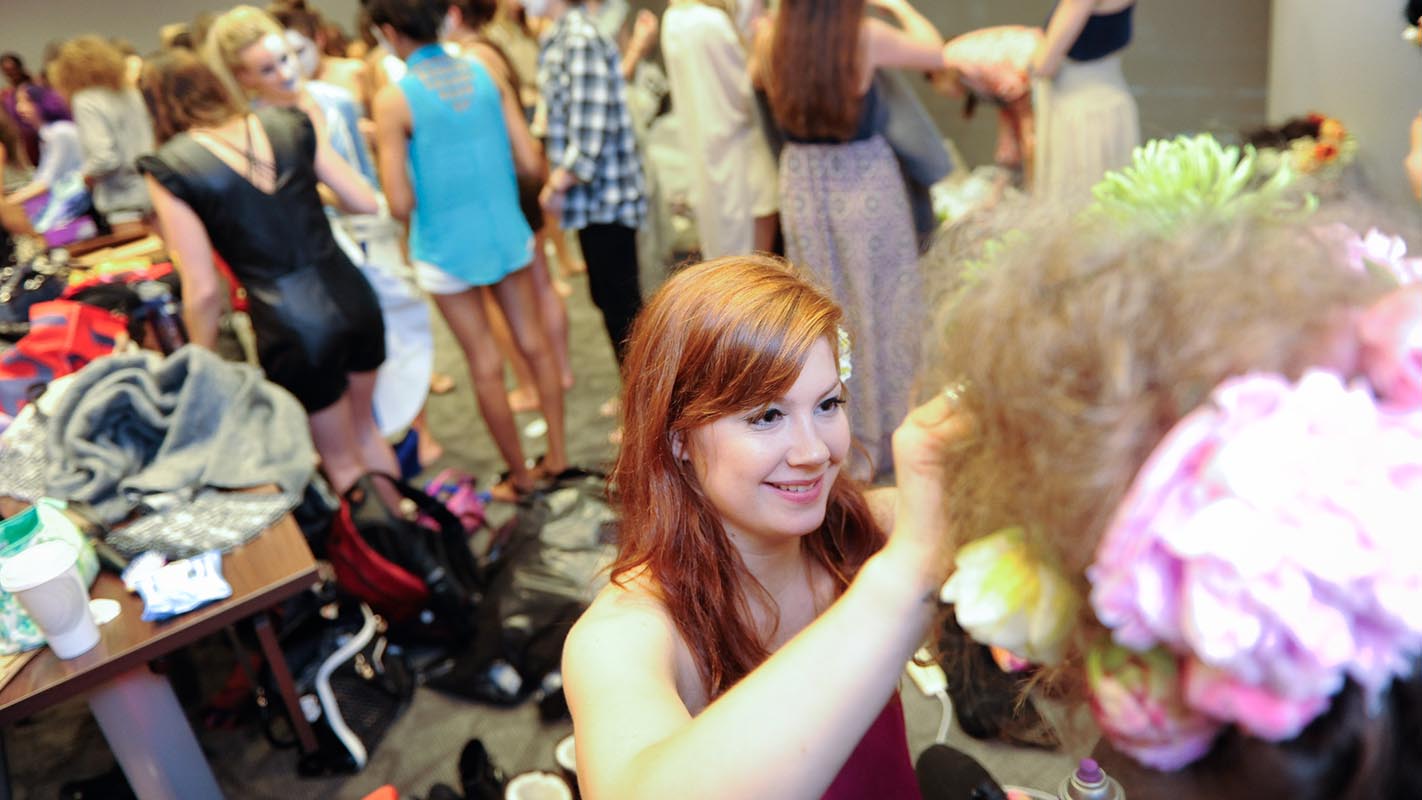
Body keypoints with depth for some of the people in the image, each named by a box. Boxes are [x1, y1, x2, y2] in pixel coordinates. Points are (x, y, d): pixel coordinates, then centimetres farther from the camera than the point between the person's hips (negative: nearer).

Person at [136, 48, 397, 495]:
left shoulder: (169, 167, -7)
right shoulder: (289, 125, 3)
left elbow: (203, 291, -8)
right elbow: (366, 202, 6)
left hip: (292, 327, -5)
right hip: (351, 294, 5)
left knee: (341, 462, 18)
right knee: (364, 428, 29)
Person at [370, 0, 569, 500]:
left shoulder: (393, 100, -14)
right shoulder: (484, 73, -2)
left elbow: (401, 204, -15)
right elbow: (529, 162, -2)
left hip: (445, 248, -3)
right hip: (506, 231, 4)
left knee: (485, 363, 9)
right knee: (533, 343, 16)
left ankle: (519, 476, 22)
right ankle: (557, 455, 26)